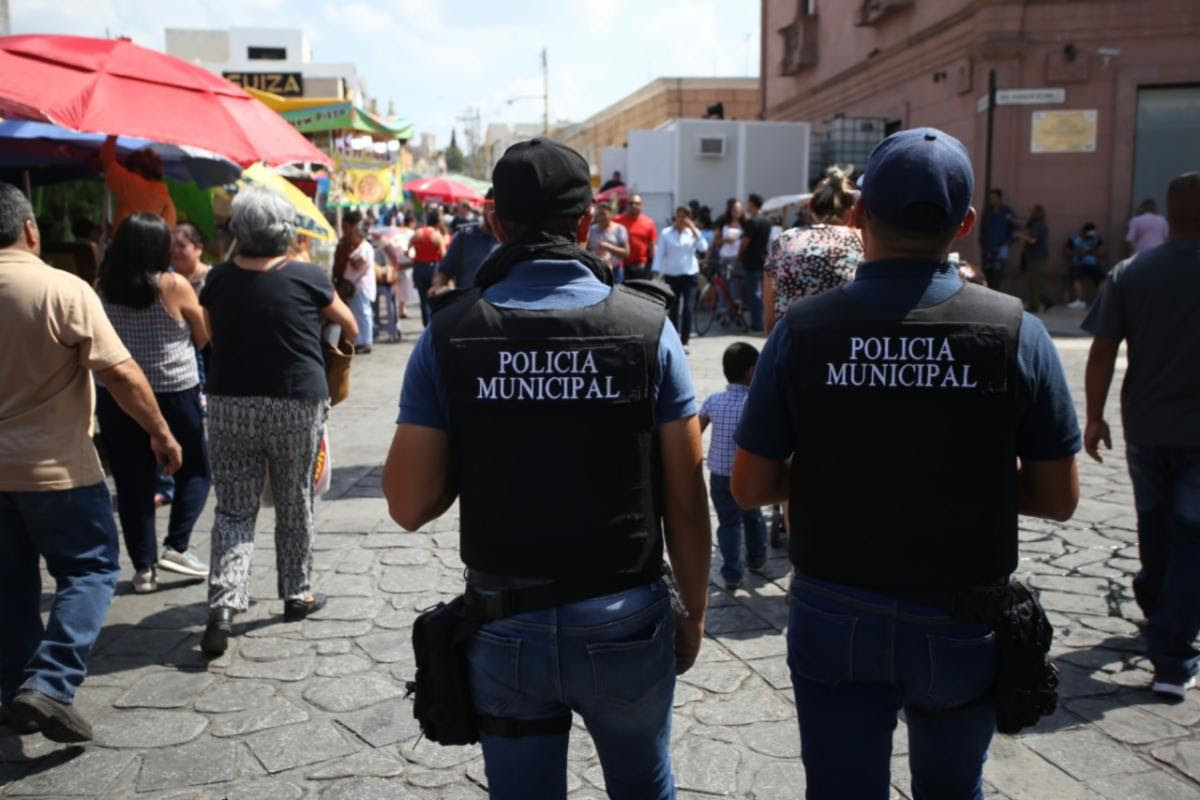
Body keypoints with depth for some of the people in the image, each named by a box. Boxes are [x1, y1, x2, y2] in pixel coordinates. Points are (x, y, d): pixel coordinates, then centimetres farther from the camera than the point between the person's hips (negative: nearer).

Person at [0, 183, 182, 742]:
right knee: (91, 571, 5)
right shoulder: (64, 290, -14)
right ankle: (48, 685, -7)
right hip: (56, 467, -6)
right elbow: (121, 373, -18)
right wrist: (161, 433, -8)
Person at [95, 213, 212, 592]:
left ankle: (143, 567, 13)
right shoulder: (173, 286, -11)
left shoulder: (103, 288, -1)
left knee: (132, 482, 9)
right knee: (195, 471, 14)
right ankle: (176, 546, 2)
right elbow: (204, 337, -2)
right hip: (173, 394, -3)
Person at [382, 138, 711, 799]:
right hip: (625, 621, 0)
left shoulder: (450, 335, -8)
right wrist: (694, 611, 6)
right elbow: (686, 501, -7)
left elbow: (408, 505, -8)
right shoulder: (646, 326, -9)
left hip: (503, 629, 0)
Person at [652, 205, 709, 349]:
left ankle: (684, 341, -1)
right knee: (673, 309, 4)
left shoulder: (693, 232, 6)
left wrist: (694, 230, -12)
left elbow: (703, 248, -9)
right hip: (671, 275, 0)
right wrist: (655, 272, -13)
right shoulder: (666, 233, 3)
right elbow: (660, 253, -2)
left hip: (690, 275, 0)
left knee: (688, 309, -6)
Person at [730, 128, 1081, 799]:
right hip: (962, 627, 1)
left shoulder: (803, 330, -12)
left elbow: (749, 487, -7)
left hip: (834, 618, 0)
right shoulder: (1016, 332, -12)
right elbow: (1059, 497, -5)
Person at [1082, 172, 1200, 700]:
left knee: (1155, 527, 23)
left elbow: (1102, 352, -6)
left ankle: (1156, 609, 45)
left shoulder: (1130, 273, -3)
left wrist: (1093, 417, 2)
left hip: (1145, 427, 3)